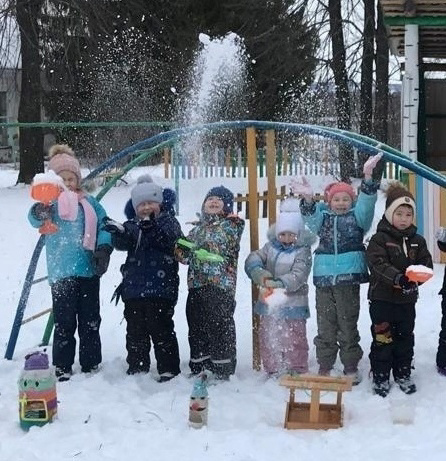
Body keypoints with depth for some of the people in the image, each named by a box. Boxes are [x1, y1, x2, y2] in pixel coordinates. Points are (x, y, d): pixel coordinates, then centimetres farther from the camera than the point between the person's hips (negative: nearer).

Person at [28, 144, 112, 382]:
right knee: (64, 324, -1)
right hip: (62, 272, -4)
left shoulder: (89, 202, 11)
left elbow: (104, 226, 7)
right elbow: (36, 219, -22)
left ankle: (91, 366, 24)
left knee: (90, 321, 12)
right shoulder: (50, 202, -2)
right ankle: (62, 370, 8)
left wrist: (103, 248, -10)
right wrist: (40, 211, -46)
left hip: (89, 271, 4)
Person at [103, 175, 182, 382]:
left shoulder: (168, 222, 3)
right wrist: (119, 232, -28)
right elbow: (122, 243, -5)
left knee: (161, 329, -1)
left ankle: (169, 370, 6)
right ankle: (137, 368, 23)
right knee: (135, 332, 12)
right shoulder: (132, 225, 12)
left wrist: (152, 229, -36)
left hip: (160, 288, -4)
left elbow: (171, 239, -17)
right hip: (133, 288, 4)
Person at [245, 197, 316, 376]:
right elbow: (253, 260, -3)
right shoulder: (271, 246, 5)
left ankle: (298, 370, 14)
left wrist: (280, 283, -35)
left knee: (295, 339, 2)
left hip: (293, 303, -5)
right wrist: (260, 274, -24)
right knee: (267, 337, 11)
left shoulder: (302, 250, -8)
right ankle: (273, 370, 23)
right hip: (269, 301, 5)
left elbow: (299, 274, -20)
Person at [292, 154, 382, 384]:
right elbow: (311, 217, -8)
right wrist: (308, 199, -30)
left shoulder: (357, 216, 6)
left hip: (348, 279, -2)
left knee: (348, 325, 6)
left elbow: (366, 203, -10)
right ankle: (324, 367, 18)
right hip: (323, 279, 2)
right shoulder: (323, 217, 11)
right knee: (325, 326, 9)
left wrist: (367, 176, -26)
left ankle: (351, 367, 16)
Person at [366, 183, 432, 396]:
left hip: (407, 299, 5)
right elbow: (378, 264, -21)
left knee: (405, 338, 14)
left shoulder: (417, 240, 6)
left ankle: (403, 374, 28)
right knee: (382, 339, 2)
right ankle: (380, 377, 13)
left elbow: (426, 263, 3)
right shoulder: (379, 239, -9)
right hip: (382, 298, -5)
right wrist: (398, 277, -35)